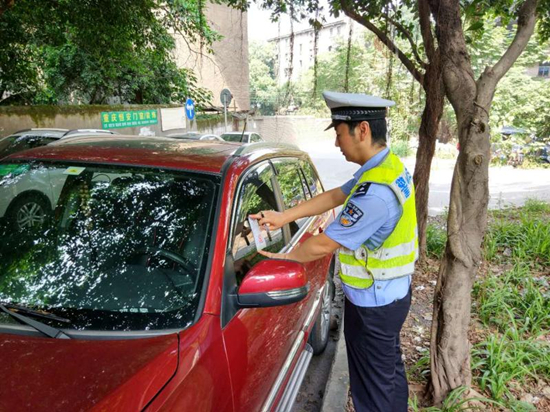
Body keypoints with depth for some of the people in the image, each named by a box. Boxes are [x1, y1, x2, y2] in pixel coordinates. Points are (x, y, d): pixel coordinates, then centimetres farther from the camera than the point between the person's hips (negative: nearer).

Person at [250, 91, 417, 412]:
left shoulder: (376, 192, -32)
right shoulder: (389, 165, 0)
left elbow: (324, 245, -25)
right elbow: (335, 196, 6)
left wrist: (283, 257, -7)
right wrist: (284, 217, 3)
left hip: (374, 303, -9)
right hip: (392, 291, 9)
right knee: (390, 370, 29)